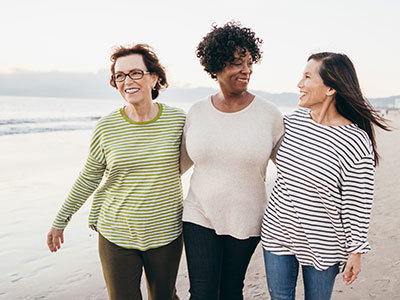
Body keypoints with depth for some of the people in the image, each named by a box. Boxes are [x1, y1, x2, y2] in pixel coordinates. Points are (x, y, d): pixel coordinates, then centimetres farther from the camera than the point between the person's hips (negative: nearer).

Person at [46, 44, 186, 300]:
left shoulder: (177, 120, -7)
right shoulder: (106, 127, -8)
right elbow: (88, 178, 4)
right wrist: (60, 221, 9)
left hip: (166, 233, 1)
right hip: (116, 235, 0)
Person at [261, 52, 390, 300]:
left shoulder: (355, 142, -20)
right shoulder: (293, 121, -5)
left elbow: (358, 205, -13)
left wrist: (356, 252, -7)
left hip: (322, 244, -4)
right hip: (278, 232, 5)